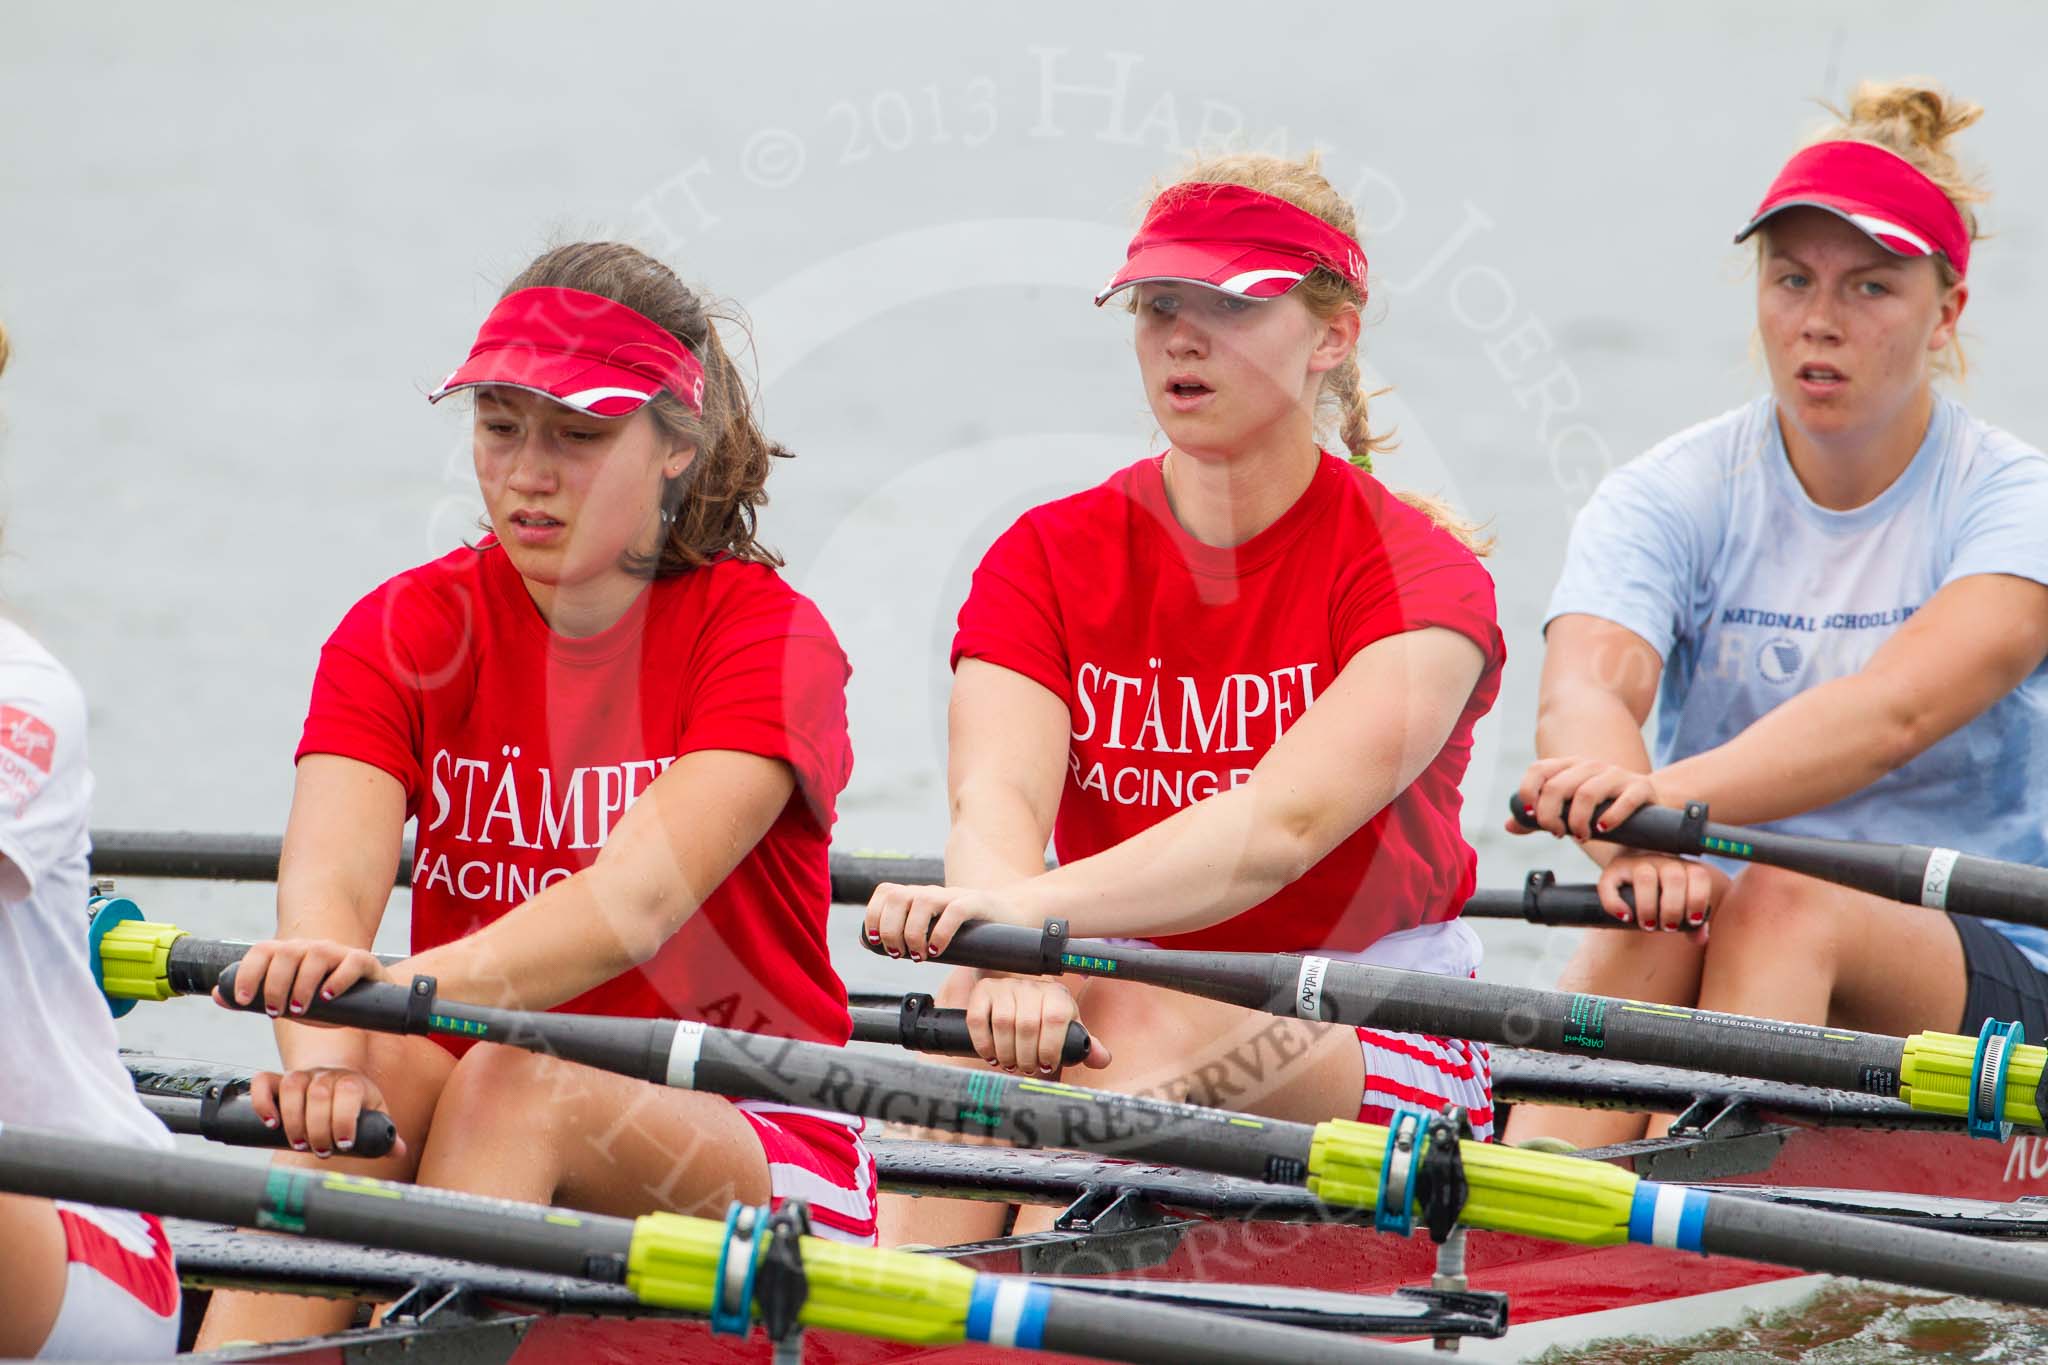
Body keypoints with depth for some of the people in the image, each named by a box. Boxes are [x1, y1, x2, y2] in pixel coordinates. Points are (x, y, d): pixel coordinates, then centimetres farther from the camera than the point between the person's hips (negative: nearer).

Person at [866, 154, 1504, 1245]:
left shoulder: (1417, 573, -10)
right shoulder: (1046, 559, 2)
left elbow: (1283, 823, -28)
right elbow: (995, 801, -17)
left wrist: (1037, 907, -45)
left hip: (1373, 1044, -3)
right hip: (1130, 989, 3)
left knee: (1143, 1024, -34)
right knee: (982, 1005, -31)